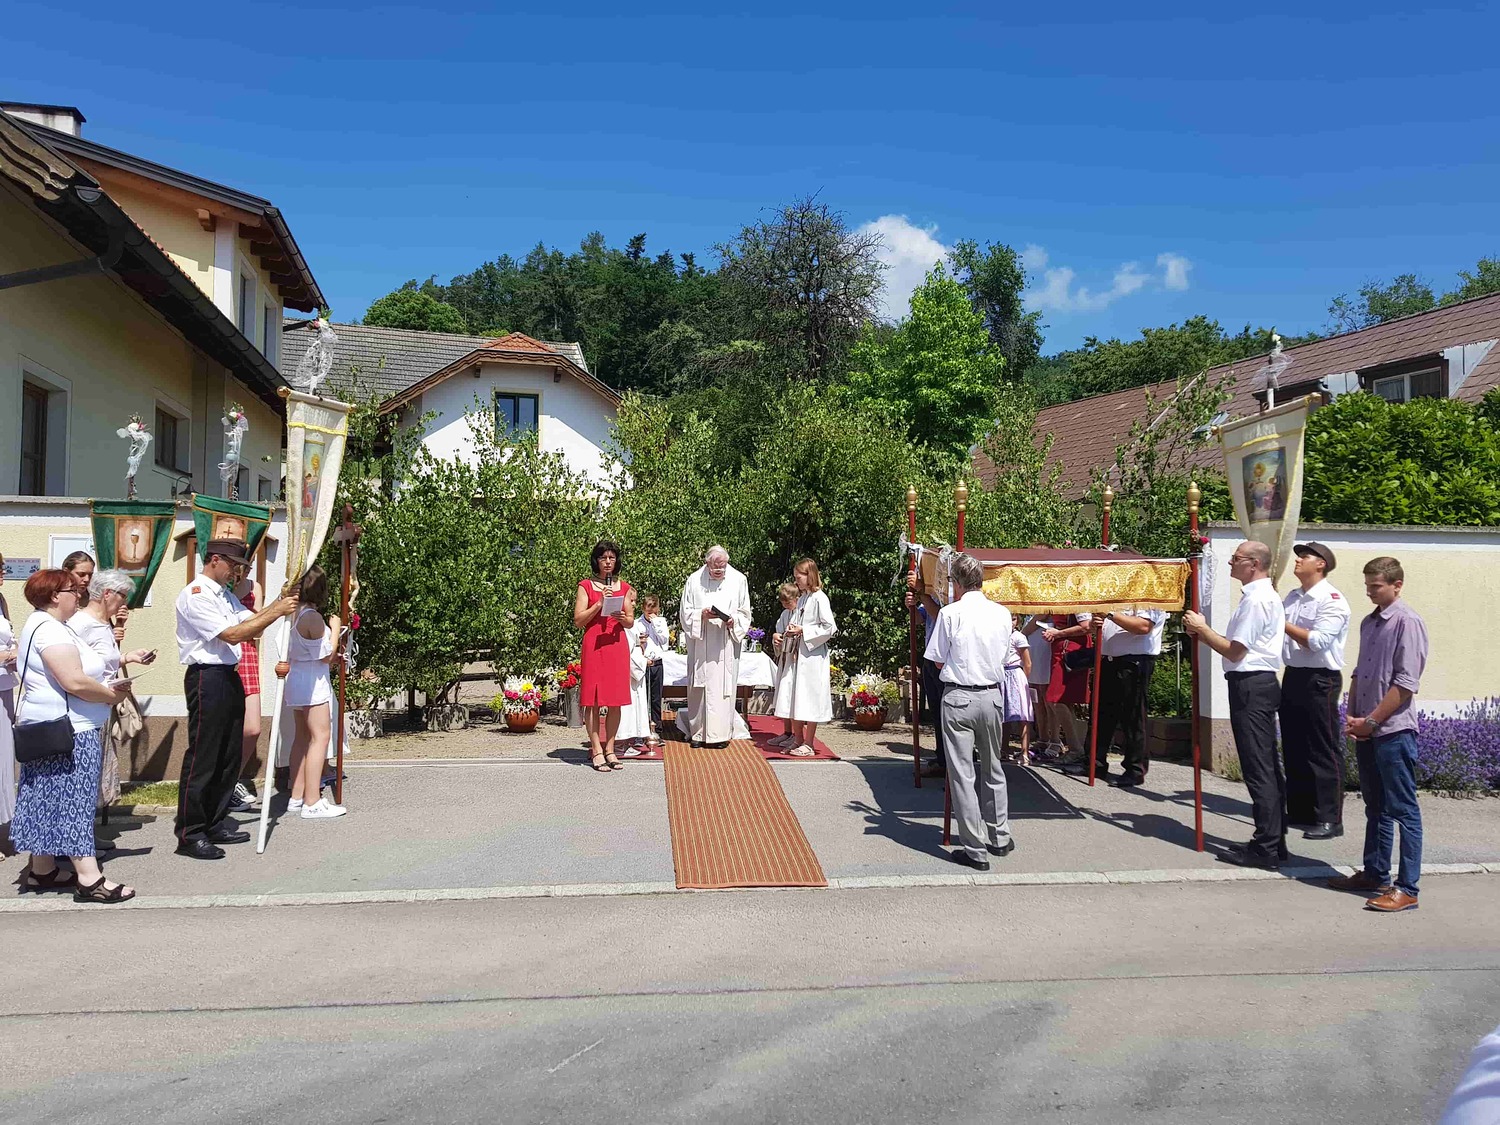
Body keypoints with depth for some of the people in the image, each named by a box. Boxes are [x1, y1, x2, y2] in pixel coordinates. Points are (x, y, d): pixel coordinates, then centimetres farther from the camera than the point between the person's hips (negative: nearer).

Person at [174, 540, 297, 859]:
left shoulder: (225, 594, 17)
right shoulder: (195, 595, -12)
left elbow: (253, 626, 13)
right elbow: (231, 635, -18)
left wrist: (275, 606, -3)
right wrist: (276, 612, -18)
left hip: (229, 677, 10)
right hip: (207, 678, -10)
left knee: (229, 757, 14)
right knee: (202, 758, -5)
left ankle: (215, 825, 25)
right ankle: (189, 835, 2)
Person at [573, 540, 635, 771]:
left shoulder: (624, 588, 13)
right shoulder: (586, 586, 4)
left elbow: (631, 622, 14)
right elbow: (578, 621, -2)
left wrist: (623, 618, -8)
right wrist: (599, 604, -12)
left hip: (618, 645, 3)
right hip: (594, 645, -3)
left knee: (616, 700, 3)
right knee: (593, 699, -4)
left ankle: (610, 749, 12)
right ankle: (596, 751, 1)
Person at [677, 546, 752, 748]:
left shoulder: (738, 580, 4)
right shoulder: (694, 580, 2)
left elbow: (745, 612, 9)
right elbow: (685, 612, 4)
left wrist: (734, 620, -11)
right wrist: (701, 614, -14)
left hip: (726, 644, 0)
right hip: (700, 644, 0)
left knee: (724, 685, -2)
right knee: (699, 687, 2)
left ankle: (721, 733, 4)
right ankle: (698, 732, 11)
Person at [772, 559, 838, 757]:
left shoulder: (819, 598, -9)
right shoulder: (801, 599, 16)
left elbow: (829, 628, -14)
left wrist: (803, 631, -15)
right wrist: (791, 631, 2)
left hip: (812, 657, -8)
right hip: (796, 655, 8)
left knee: (810, 700, -2)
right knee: (793, 699, 10)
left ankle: (808, 744, 4)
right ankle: (798, 740, 20)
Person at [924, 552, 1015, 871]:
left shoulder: (951, 613, -10)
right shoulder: (1002, 613, 1)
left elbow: (938, 661, -5)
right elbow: (1004, 658, 10)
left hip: (959, 697, -4)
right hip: (992, 695, 4)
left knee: (962, 773, 2)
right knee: (993, 769, 20)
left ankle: (975, 850, 5)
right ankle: (999, 838, 31)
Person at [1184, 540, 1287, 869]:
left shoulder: (1255, 600, -16)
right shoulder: (1267, 595, 17)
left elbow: (1234, 651, -16)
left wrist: (1202, 629, -6)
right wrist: (1204, 632, 10)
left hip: (1250, 686, -11)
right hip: (1262, 683, 11)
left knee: (1258, 768, -6)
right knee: (1268, 768, 13)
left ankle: (1265, 848, -2)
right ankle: (1274, 842, 21)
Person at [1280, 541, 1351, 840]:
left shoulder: (1331, 600, -11)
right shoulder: (1291, 598, 14)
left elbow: (1317, 641, -20)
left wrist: (1283, 624, -12)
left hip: (1319, 680, -8)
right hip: (1293, 677, 8)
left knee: (1323, 752, -2)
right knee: (1293, 749, 14)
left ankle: (1329, 819, 4)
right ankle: (1299, 813, 24)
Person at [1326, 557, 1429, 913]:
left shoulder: (1407, 622, -12)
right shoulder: (1369, 623, 13)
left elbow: (1406, 684, -16)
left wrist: (1370, 721, -13)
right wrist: (1352, 717, 6)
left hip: (1394, 730, -8)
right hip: (1367, 731, 8)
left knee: (1403, 810, -2)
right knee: (1375, 807, 17)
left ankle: (1407, 889, 3)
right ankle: (1375, 874, 28)